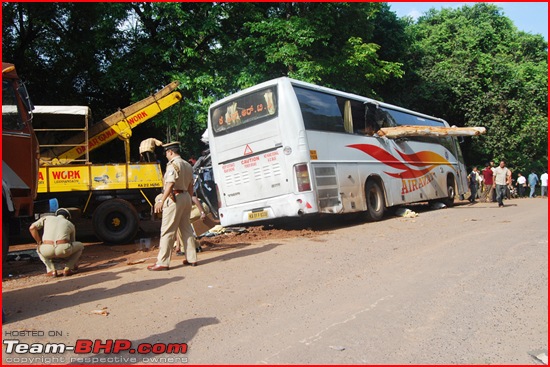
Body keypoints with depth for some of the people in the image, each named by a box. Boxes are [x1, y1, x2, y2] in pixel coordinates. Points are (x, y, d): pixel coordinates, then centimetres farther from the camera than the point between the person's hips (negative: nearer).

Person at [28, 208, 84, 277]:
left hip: (47, 251, 1)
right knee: (80, 246, 30)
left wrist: (40, 243, 20)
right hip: (63, 250, -1)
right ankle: (67, 269, 16)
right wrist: (75, 263, 49)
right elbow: (72, 242, 37)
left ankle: (51, 270, 18)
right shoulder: (70, 224, 28)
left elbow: (32, 228, 10)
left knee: (39, 249, 38)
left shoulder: (46, 218, 26)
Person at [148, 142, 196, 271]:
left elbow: (170, 184, -22)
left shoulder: (173, 164, -11)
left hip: (174, 198, -8)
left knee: (167, 231, -5)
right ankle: (192, 258, 17)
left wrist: (161, 201, -23)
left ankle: (163, 262, -2)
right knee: (187, 229, 14)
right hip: (186, 197, 9)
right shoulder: (188, 165, 15)